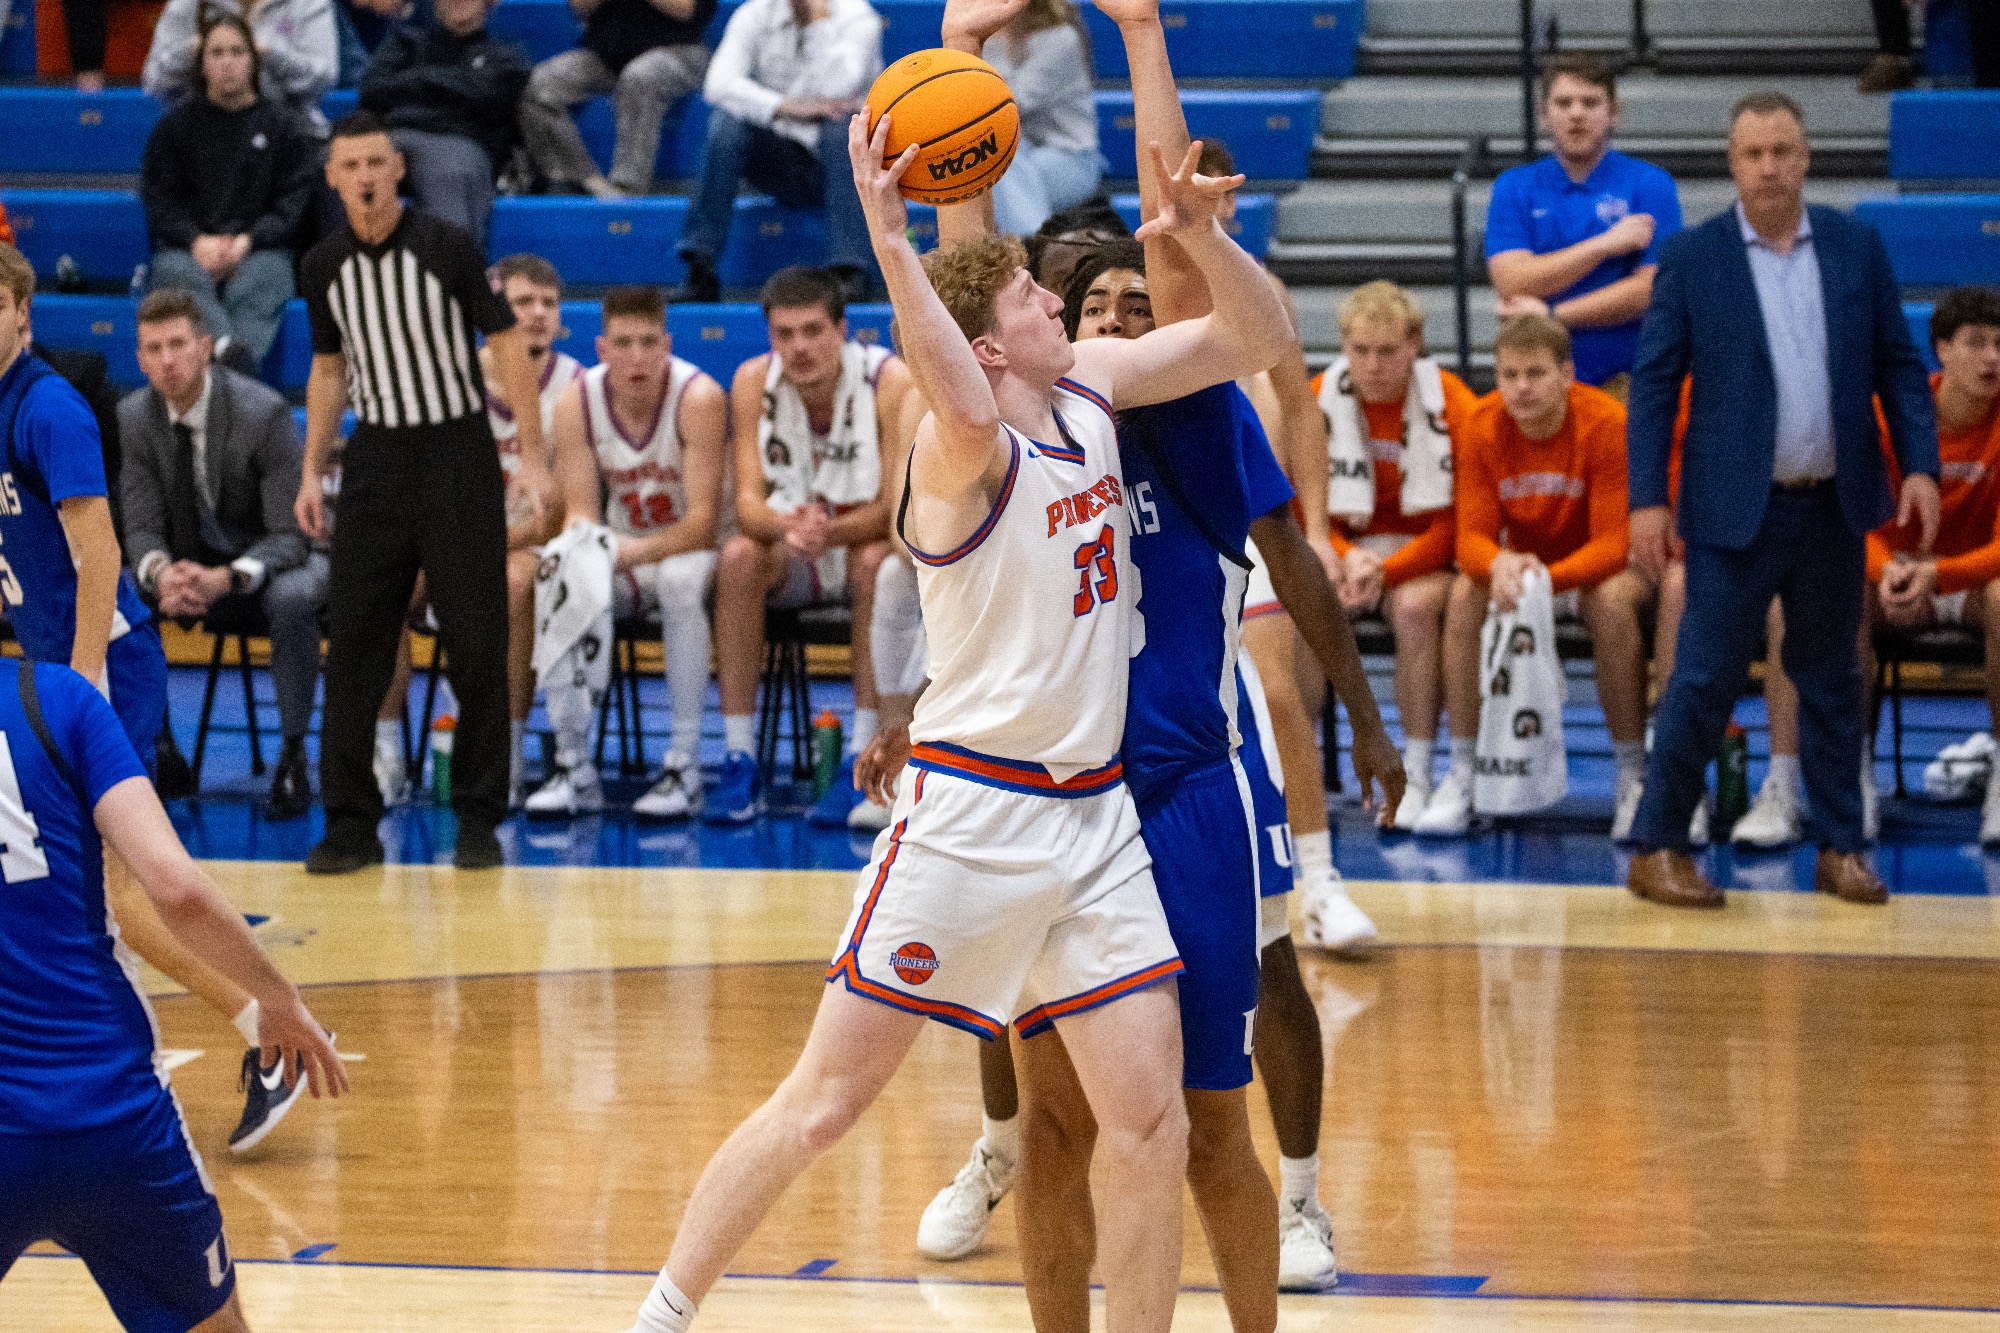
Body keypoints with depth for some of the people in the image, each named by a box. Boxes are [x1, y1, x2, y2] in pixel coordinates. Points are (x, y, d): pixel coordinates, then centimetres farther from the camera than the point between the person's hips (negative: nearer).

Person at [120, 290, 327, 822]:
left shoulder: (263, 413, -22)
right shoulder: (135, 417, -7)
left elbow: (290, 535, -23)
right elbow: (142, 528, -7)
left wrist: (227, 579, -42)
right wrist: (160, 572, -33)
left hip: (272, 560, -5)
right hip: (193, 565, 5)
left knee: (293, 598, -40)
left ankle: (292, 755, -25)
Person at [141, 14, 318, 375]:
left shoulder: (283, 125, 17)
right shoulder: (177, 124, 19)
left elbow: (295, 203, 7)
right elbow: (157, 199, 10)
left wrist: (246, 242, -11)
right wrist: (197, 242, -10)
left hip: (259, 249, -1)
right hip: (185, 247, 1)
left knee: (261, 277, -37)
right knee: (180, 275, -36)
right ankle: (228, 348, -65)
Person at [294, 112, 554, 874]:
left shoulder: (445, 249, -8)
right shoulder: (324, 268, 4)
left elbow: (506, 344, -5)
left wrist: (533, 456, -11)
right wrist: (312, 473, 12)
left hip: (456, 453, -3)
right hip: (376, 456, 3)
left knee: (476, 640, -2)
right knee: (354, 642, -2)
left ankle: (479, 818, 8)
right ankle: (351, 824, 3)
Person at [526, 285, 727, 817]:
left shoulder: (699, 398, -21)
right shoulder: (577, 402, -9)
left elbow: (703, 519, -24)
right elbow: (580, 511, -8)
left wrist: (636, 551, -41)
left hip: (688, 551, -3)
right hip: (618, 559, 4)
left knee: (681, 579, -38)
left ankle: (684, 767, -30)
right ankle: (573, 765, -18)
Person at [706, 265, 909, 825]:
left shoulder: (890, 381, -20)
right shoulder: (754, 381, -10)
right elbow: (748, 500, -14)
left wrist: (830, 532, -42)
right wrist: (788, 528, -39)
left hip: (866, 538, -3)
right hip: (790, 550, 3)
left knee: (874, 563, -35)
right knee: (739, 557, -28)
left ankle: (863, 760, -32)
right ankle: (738, 759, -27)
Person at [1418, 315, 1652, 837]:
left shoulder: (1607, 424, -24)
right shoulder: (1482, 427, -14)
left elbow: (1613, 544, -26)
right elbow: (1472, 536, -16)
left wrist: (1547, 578, -44)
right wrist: (1499, 565, -42)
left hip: (1597, 567, -3)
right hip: (1519, 560, 3)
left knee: (1612, 600, -36)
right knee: (1465, 596, -28)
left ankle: (1632, 776, -22)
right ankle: (1462, 776, -20)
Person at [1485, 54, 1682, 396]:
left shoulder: (1650, 184, 4)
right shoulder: (1513, 188, 11)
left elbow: (1651, 288, -5)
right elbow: (1512, 284, -2)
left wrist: (1553, 314, -7)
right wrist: (1604, 245, -7)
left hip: (1625, 381, -1)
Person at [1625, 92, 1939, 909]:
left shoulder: (1857, 249, 5)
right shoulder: (1691, 259, -2)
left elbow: (1898, 366, 8)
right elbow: (1654, 381, -2)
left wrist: (1919, 466, -3)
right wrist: (1647, 499, -8)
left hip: (1834, 508, 3)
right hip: (1735, 509, -3)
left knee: (1830, 682, 11)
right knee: (1704, 682, -4)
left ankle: (1839, 850, 19)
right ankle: (1657, 848, 5)